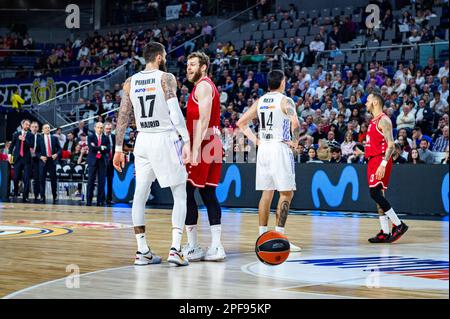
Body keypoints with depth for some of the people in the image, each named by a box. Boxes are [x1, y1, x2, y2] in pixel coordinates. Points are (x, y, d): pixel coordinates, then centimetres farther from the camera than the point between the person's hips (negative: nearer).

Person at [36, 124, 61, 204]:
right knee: (42, 180, -3)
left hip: (52, 160, 1)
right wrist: (41, 157, -13)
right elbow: (37, 151, 4)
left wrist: (57, 154, -10)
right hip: (43, 161, -1)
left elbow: (59, 148, 9)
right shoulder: (39, 139, 6)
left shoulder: (54, 138, 10)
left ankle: (55, 197, 13)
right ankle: (42, 197, 2)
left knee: (53, 179, 4)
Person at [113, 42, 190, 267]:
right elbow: (175, 112, -16)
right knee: (180, 195, 4)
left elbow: (123, 117, 8)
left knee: (140, 195, 11)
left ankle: (142, 252, 8)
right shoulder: (167, 78, -5)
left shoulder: (130, 83, 8)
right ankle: (175, 249, -7)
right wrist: (187, 141, -17)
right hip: (166, 139, -4)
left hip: (143, 141, 4)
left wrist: (119, 149, 13)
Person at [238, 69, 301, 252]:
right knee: (286, 193, -1)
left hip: (263, 148, 6)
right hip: (280, 148, -6)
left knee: (267, 192, 11)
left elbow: (241, 123, 15)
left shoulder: (260, 101, 12)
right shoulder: (285, 101, -7)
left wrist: (255, 140, 13)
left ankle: (263, 236, 11)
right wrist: (295, 141, -9)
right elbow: (295, 123, -24)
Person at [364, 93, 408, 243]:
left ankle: (399, 225, -9)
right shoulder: (373, 121, 19)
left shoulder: (384, 120, -11)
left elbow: (391, 145, -19)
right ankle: (385, 233, 7)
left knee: (375, 194, -15)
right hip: (373, 161, 10)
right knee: (378, 196, 6)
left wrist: (383, 164, -27)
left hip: (380, 161, -10)